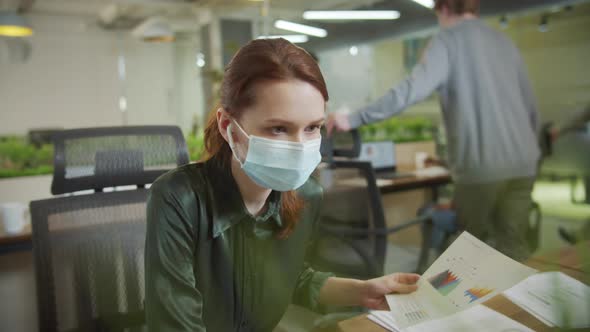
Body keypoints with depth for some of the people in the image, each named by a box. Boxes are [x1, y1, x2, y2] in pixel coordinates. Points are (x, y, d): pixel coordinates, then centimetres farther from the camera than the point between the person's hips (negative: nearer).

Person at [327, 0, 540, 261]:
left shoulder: (448, 40, -1)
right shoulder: (505, 42, 17)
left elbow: (411, 90, -16)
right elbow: (531, 107, 17)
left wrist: (354, 119, -13)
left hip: (481, 167, -5)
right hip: (523, 165, 5)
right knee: (513, 246, 10)